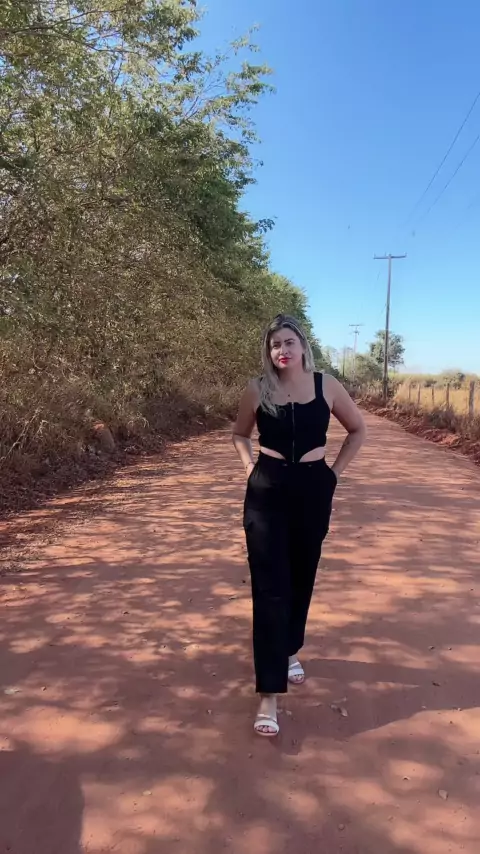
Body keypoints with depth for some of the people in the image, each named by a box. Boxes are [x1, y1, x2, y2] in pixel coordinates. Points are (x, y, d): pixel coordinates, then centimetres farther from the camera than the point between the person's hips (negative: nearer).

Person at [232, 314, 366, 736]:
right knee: (269, 588, -4)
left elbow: (358, 430, 10)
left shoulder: (326, 386, -3)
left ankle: (291, 651, 43)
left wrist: (335, 470, 4)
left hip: (312, 491, 2)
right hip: (267, 492, -1)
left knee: (301, 579, 16)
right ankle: (269, 694, 1)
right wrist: (251, 468, 0)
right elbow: (240, 434, 14)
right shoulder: (258, 390, -4)